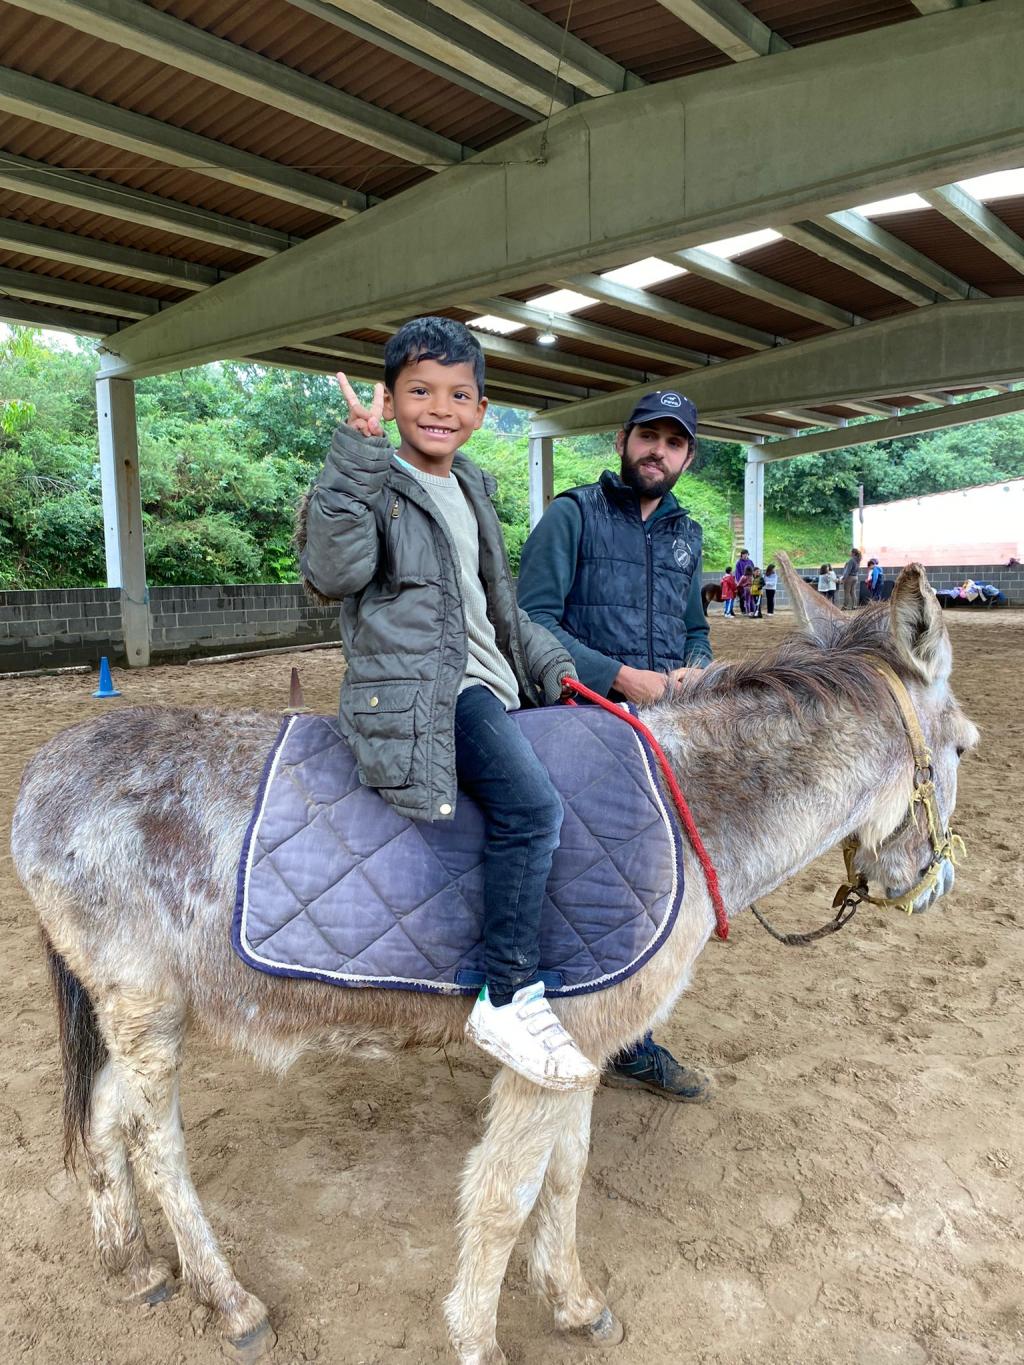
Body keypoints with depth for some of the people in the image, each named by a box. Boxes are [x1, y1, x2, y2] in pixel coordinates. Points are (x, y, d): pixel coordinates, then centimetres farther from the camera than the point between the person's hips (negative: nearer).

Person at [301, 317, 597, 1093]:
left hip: (490, 683, 9)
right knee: (533, 804, -29)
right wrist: (358, 453, -26)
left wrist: (557, 670, 17)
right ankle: (510, 1001, -15)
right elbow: (335, 572, -24)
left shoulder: (474, 489, 20)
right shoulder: (370, 483, -4)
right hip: (421, 692, -9)